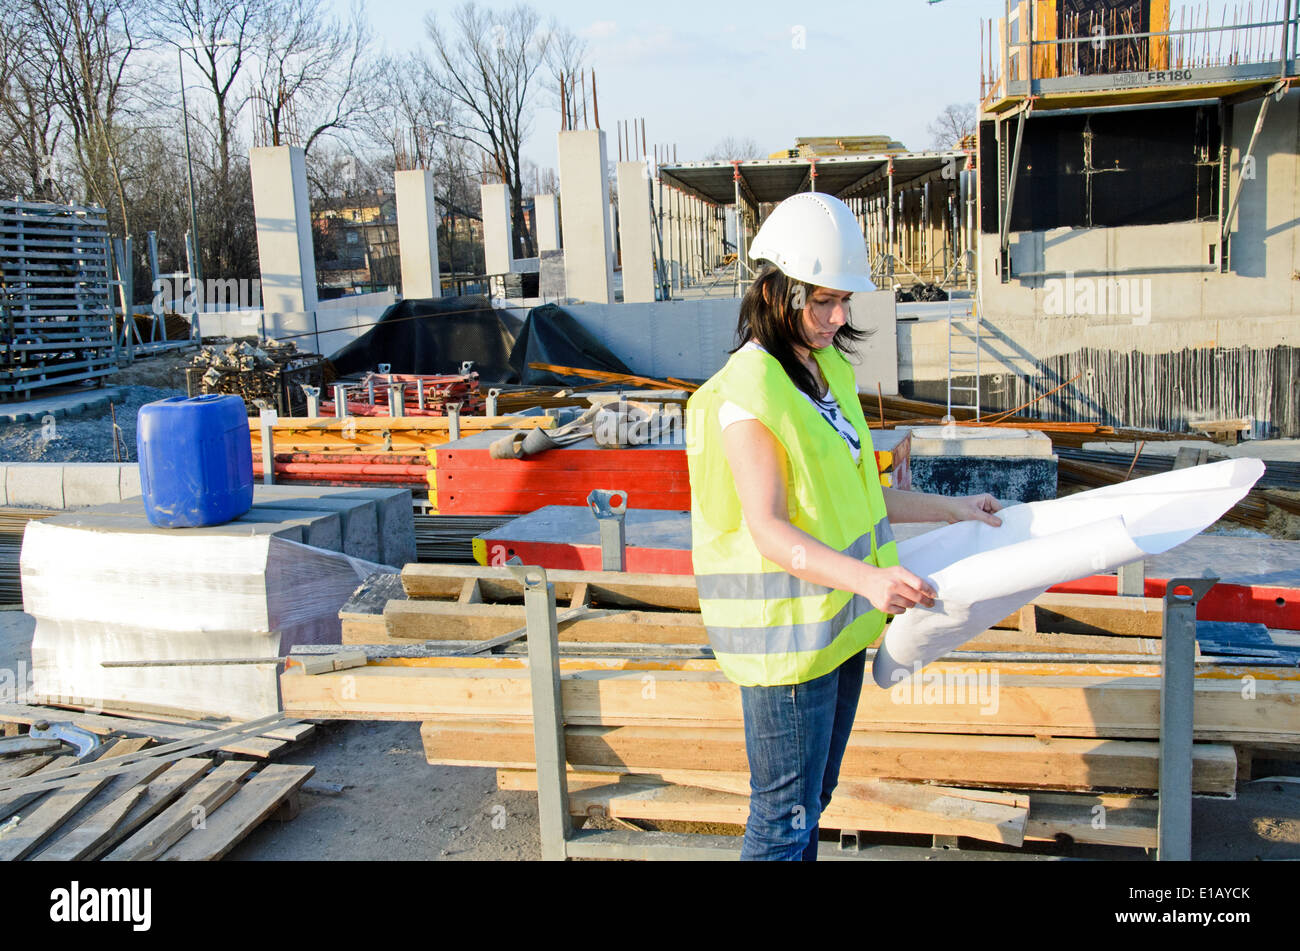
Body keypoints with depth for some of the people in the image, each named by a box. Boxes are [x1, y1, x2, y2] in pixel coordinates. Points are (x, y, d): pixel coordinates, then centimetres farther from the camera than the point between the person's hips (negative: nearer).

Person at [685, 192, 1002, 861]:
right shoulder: (748, 393, -19)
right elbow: (770, 529, -25)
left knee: (813, 798, 21)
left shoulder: (826, 373, 10)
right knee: (784, 815, 3)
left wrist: (949, 509, 20)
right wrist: (864, 577, -38)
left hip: (837, 620, 9)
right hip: (784, 630, -9)